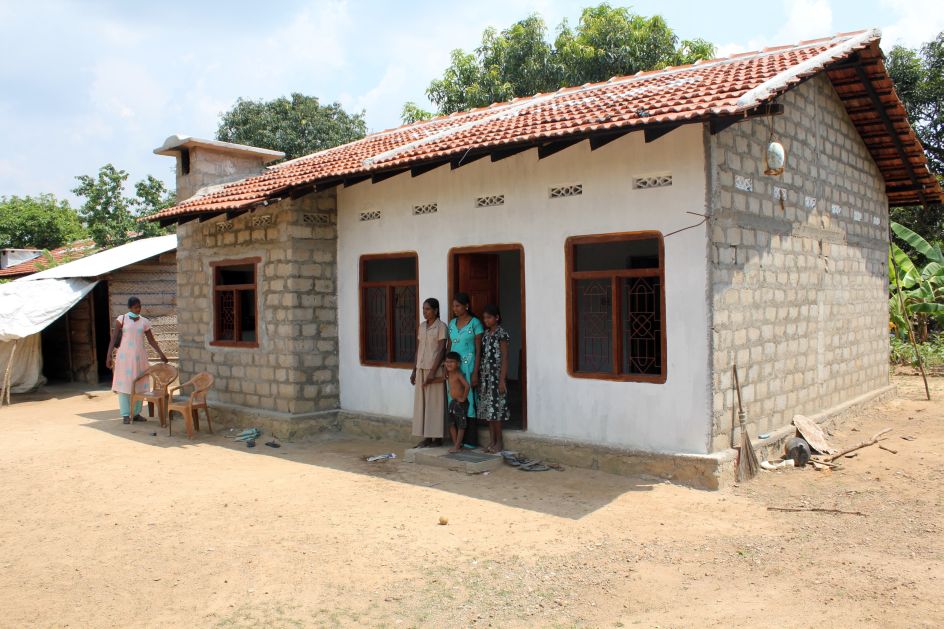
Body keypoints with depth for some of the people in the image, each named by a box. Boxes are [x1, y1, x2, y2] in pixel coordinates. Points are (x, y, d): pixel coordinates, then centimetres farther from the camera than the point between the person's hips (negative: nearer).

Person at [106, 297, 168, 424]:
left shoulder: (144, 322, 7)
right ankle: (126, 415, 3)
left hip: (140, 356, 3)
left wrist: (161, 354, 1)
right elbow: (113, 338, -3)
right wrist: (109, 356, -9)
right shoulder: (122, 319, -1)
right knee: (124, 384, -2)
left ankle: (136, 413, 14)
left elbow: (151, 340, 10)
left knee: (139, 384, 5)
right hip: (125, 355, -3)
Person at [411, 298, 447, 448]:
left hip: (434, 369, -7)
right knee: (422, 403, 6)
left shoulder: (441, 326, -7)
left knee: (435, 403, -3)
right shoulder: (422, 326, 12)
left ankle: (437, 438, 3)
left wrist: (433, 371, -19)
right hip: (421, 369, 7)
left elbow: (441, 350, -12)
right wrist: (414, 370, 13)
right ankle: (427, 437, 11)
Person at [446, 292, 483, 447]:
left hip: (468, 366, -5)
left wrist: (475, 373, -12)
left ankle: (470, 440, 5)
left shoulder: (475, 323, -5)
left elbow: (478, 350, -7)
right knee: (454, 401, 5)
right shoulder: (452, 323, 12)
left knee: (468, 400, -3)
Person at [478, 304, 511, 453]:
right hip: (485, 376, 6)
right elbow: (483, 356, 14)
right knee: (487, 408, 7)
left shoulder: (501, 334, -7)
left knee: (495, 408, -5)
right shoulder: (485, 333, 12)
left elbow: (504, 358, -10)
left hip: (496, 376, -6)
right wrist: (479, 377, 10)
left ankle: (499, 442, 5)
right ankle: (492, 440, 14)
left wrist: (502, 380, -15)